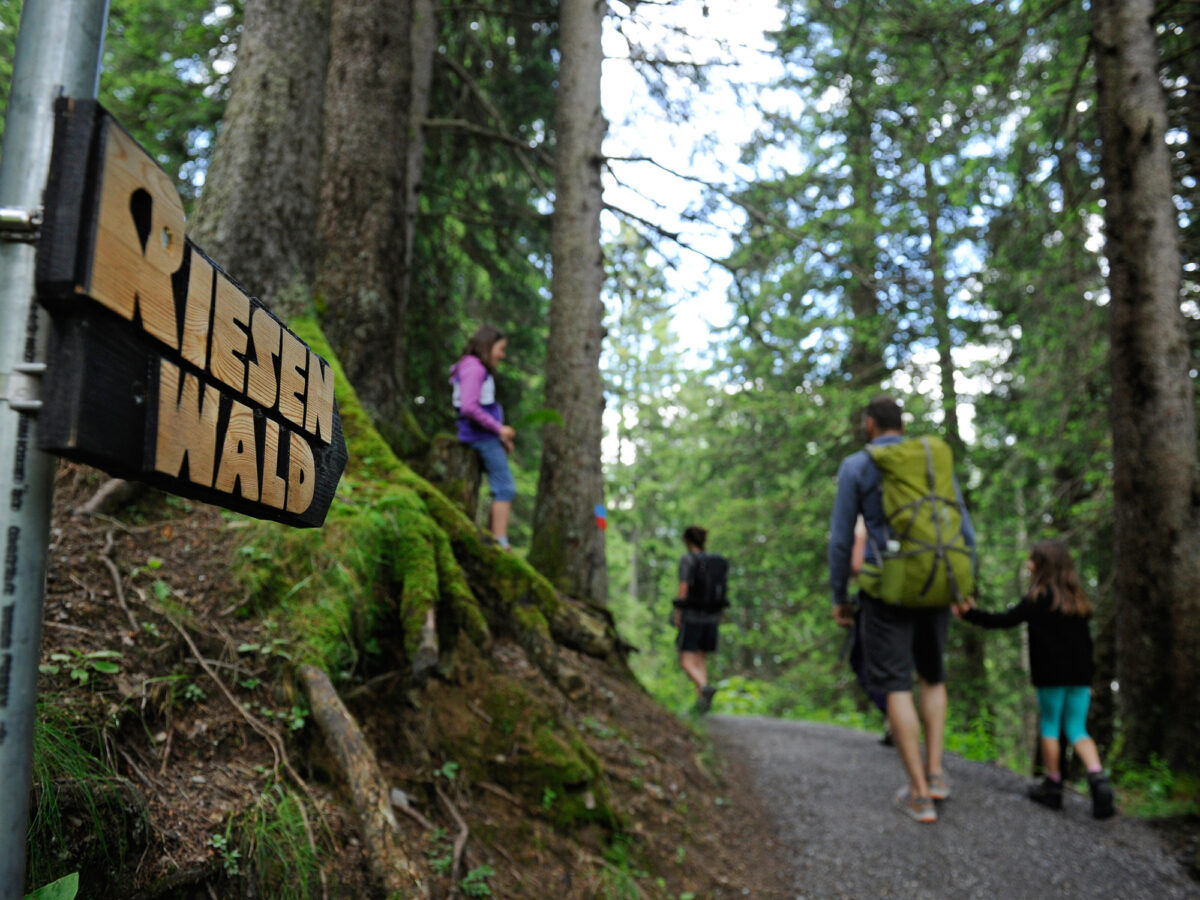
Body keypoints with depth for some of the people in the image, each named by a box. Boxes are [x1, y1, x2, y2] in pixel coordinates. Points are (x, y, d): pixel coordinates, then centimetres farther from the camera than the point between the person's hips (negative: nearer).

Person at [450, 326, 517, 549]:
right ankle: (501, 544, -12)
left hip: (486, 436, 10)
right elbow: (469, 407, -21)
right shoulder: (474, 368, -11)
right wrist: (499, 428, -15)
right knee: (505, 489, -11)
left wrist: (501, 437, 14)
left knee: (503, 490, 11)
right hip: (482, 436, -10)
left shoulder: (478, 369, 20)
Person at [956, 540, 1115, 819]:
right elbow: (1086, 641, 14)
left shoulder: (1039, 597, -8)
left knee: (1050, 726, 6)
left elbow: (1008, 620, -16)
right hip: (1079, 676, 5)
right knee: (1077, 729, 10)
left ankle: (1053, 786, 12)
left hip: (1051, 675, -5)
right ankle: (1097, 778, -10)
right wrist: (1087, 678, 20)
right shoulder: (1077, 599, 12)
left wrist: (971, 614, -13)